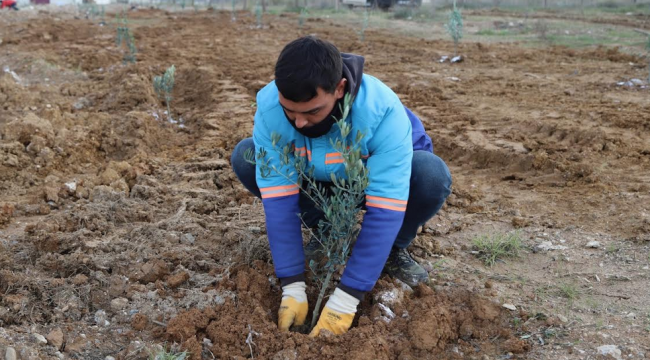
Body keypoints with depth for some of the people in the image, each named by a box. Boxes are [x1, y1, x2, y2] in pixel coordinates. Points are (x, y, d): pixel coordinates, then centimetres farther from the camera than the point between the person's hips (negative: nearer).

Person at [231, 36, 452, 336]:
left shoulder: (382, 109, -39)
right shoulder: (269, 106, -31)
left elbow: (384, 209, -40)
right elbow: (278, 198, -30)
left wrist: (346, 298, -41)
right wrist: (292, 287, -32)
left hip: (378, 180, -2)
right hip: (316, 182, 3)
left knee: (432, 175, -36)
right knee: (245, 158, -21)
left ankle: (395, 249, -4)